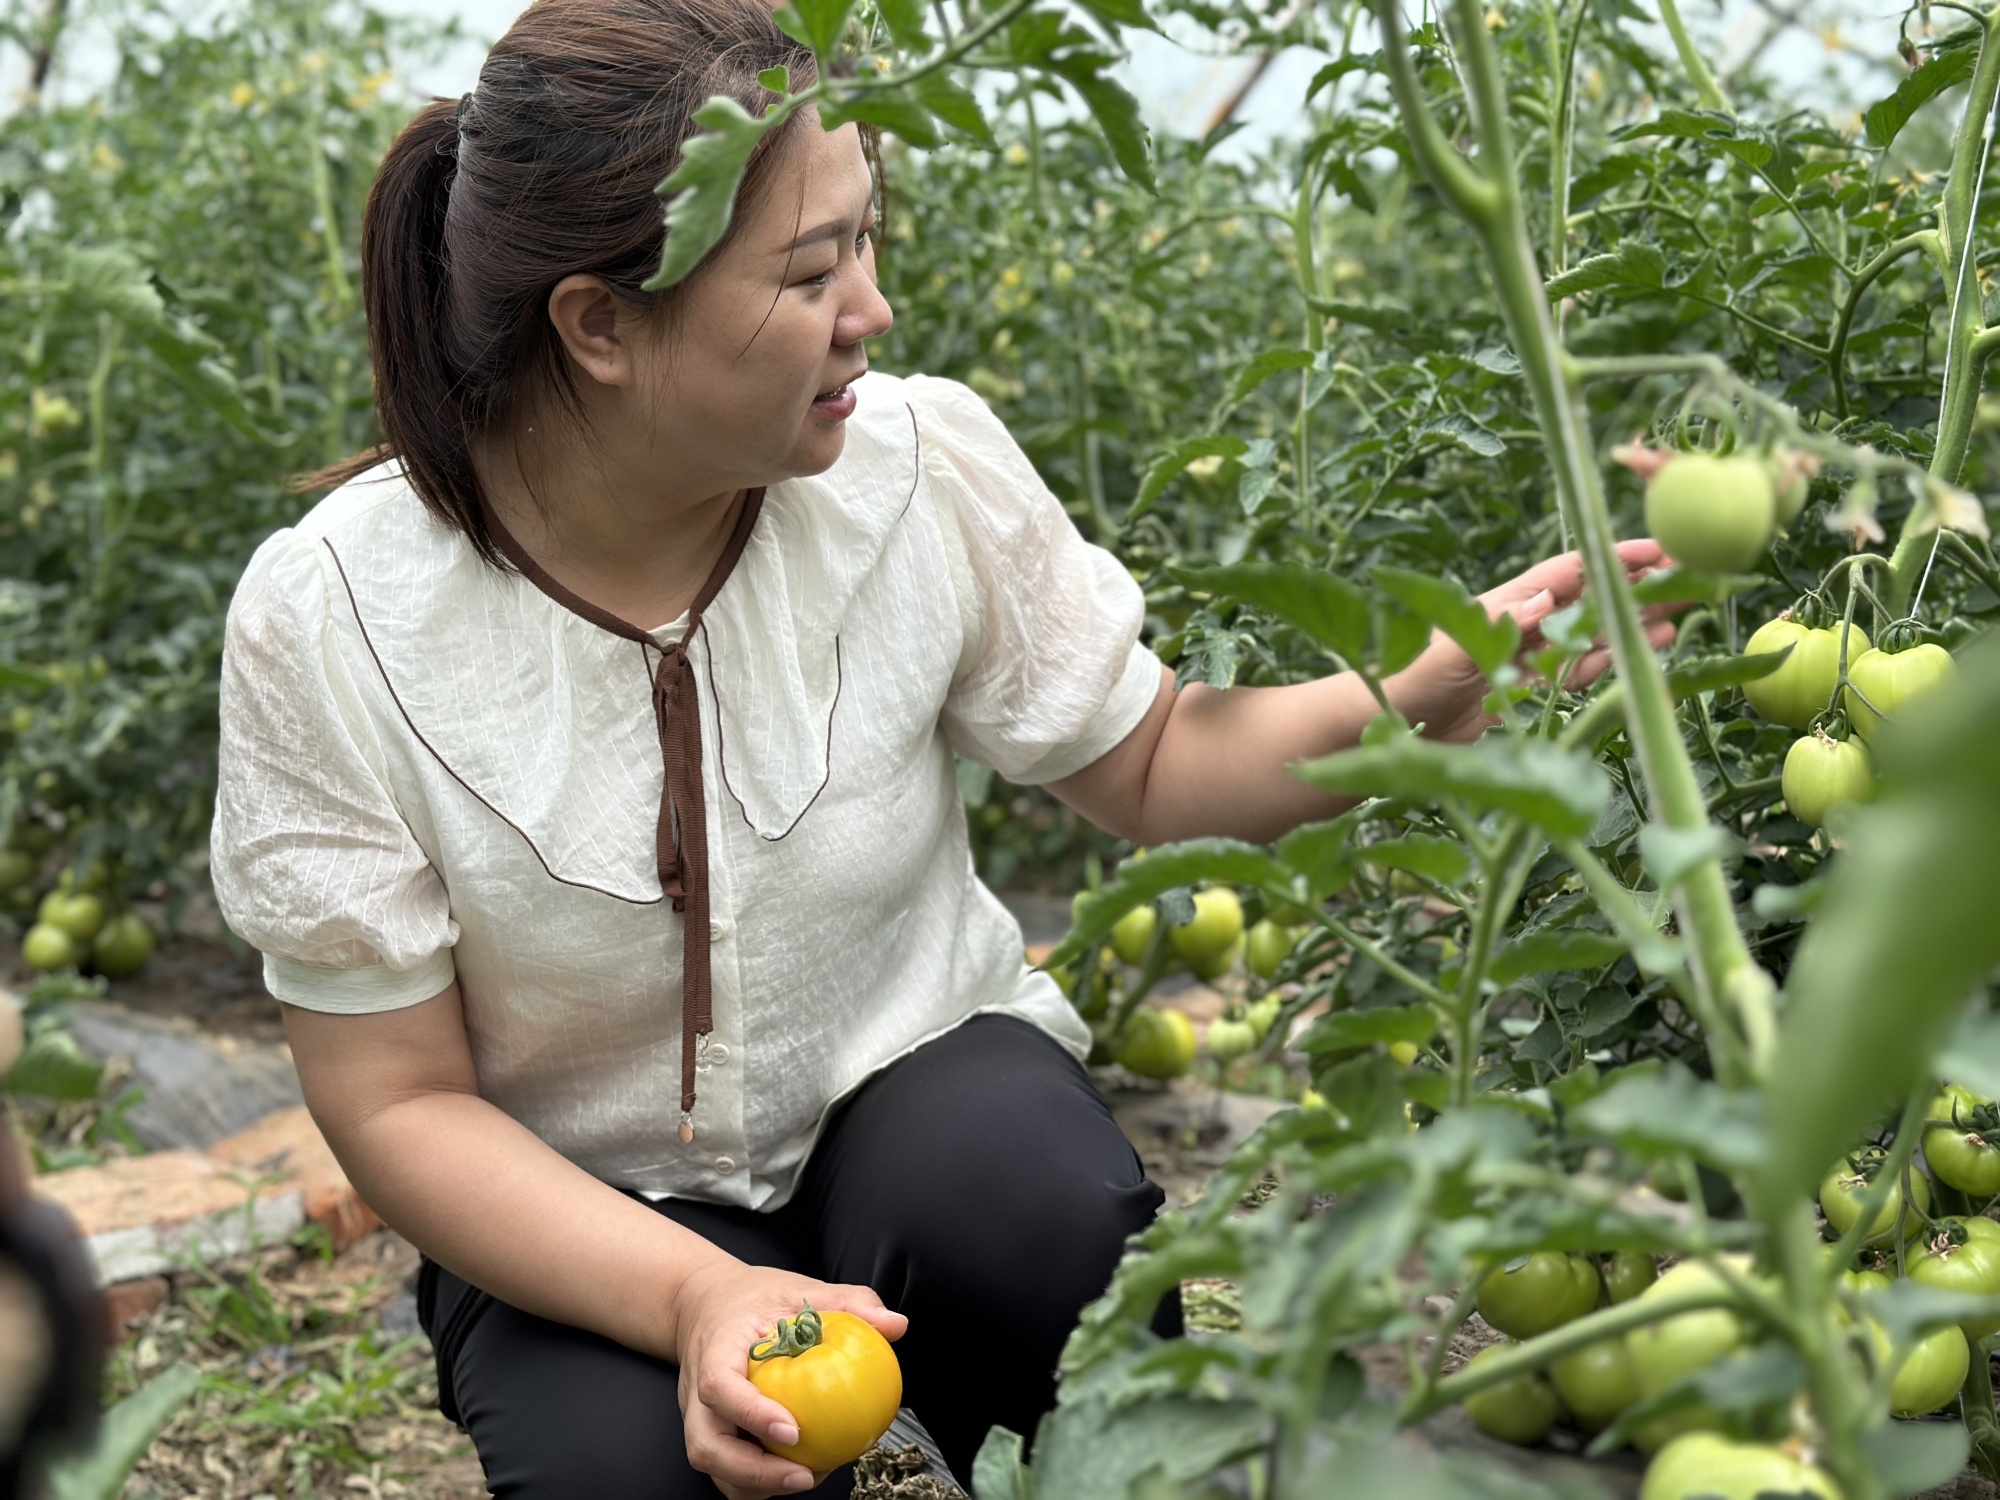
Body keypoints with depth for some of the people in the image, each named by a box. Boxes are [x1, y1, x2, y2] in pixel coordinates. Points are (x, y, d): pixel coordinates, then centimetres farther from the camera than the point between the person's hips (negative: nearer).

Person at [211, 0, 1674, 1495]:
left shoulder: (922, 462, -14)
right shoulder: (332, 614, -20)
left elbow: (1156, 764, 2)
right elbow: (397, 1101, -14)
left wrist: (1439, 688, -16)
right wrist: (695, 1298, -29)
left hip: (919, 1090, 2)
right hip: (588, 1208, -1)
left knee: (1032, 1200, -32)